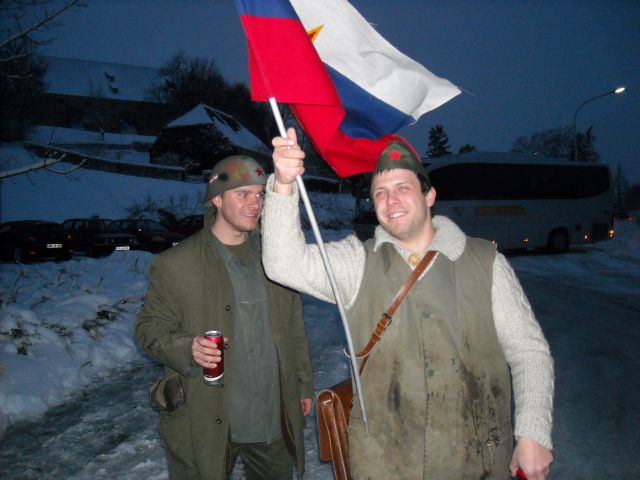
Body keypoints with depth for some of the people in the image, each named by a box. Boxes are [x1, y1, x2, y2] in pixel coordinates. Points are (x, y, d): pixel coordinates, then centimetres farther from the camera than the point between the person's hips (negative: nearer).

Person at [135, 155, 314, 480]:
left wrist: (303, 385, 11)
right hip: (206, 425, -3)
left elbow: (295, 326, 10)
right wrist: (187, 348, -24)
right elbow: (149, 328, -5)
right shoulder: (175, 264, -9)